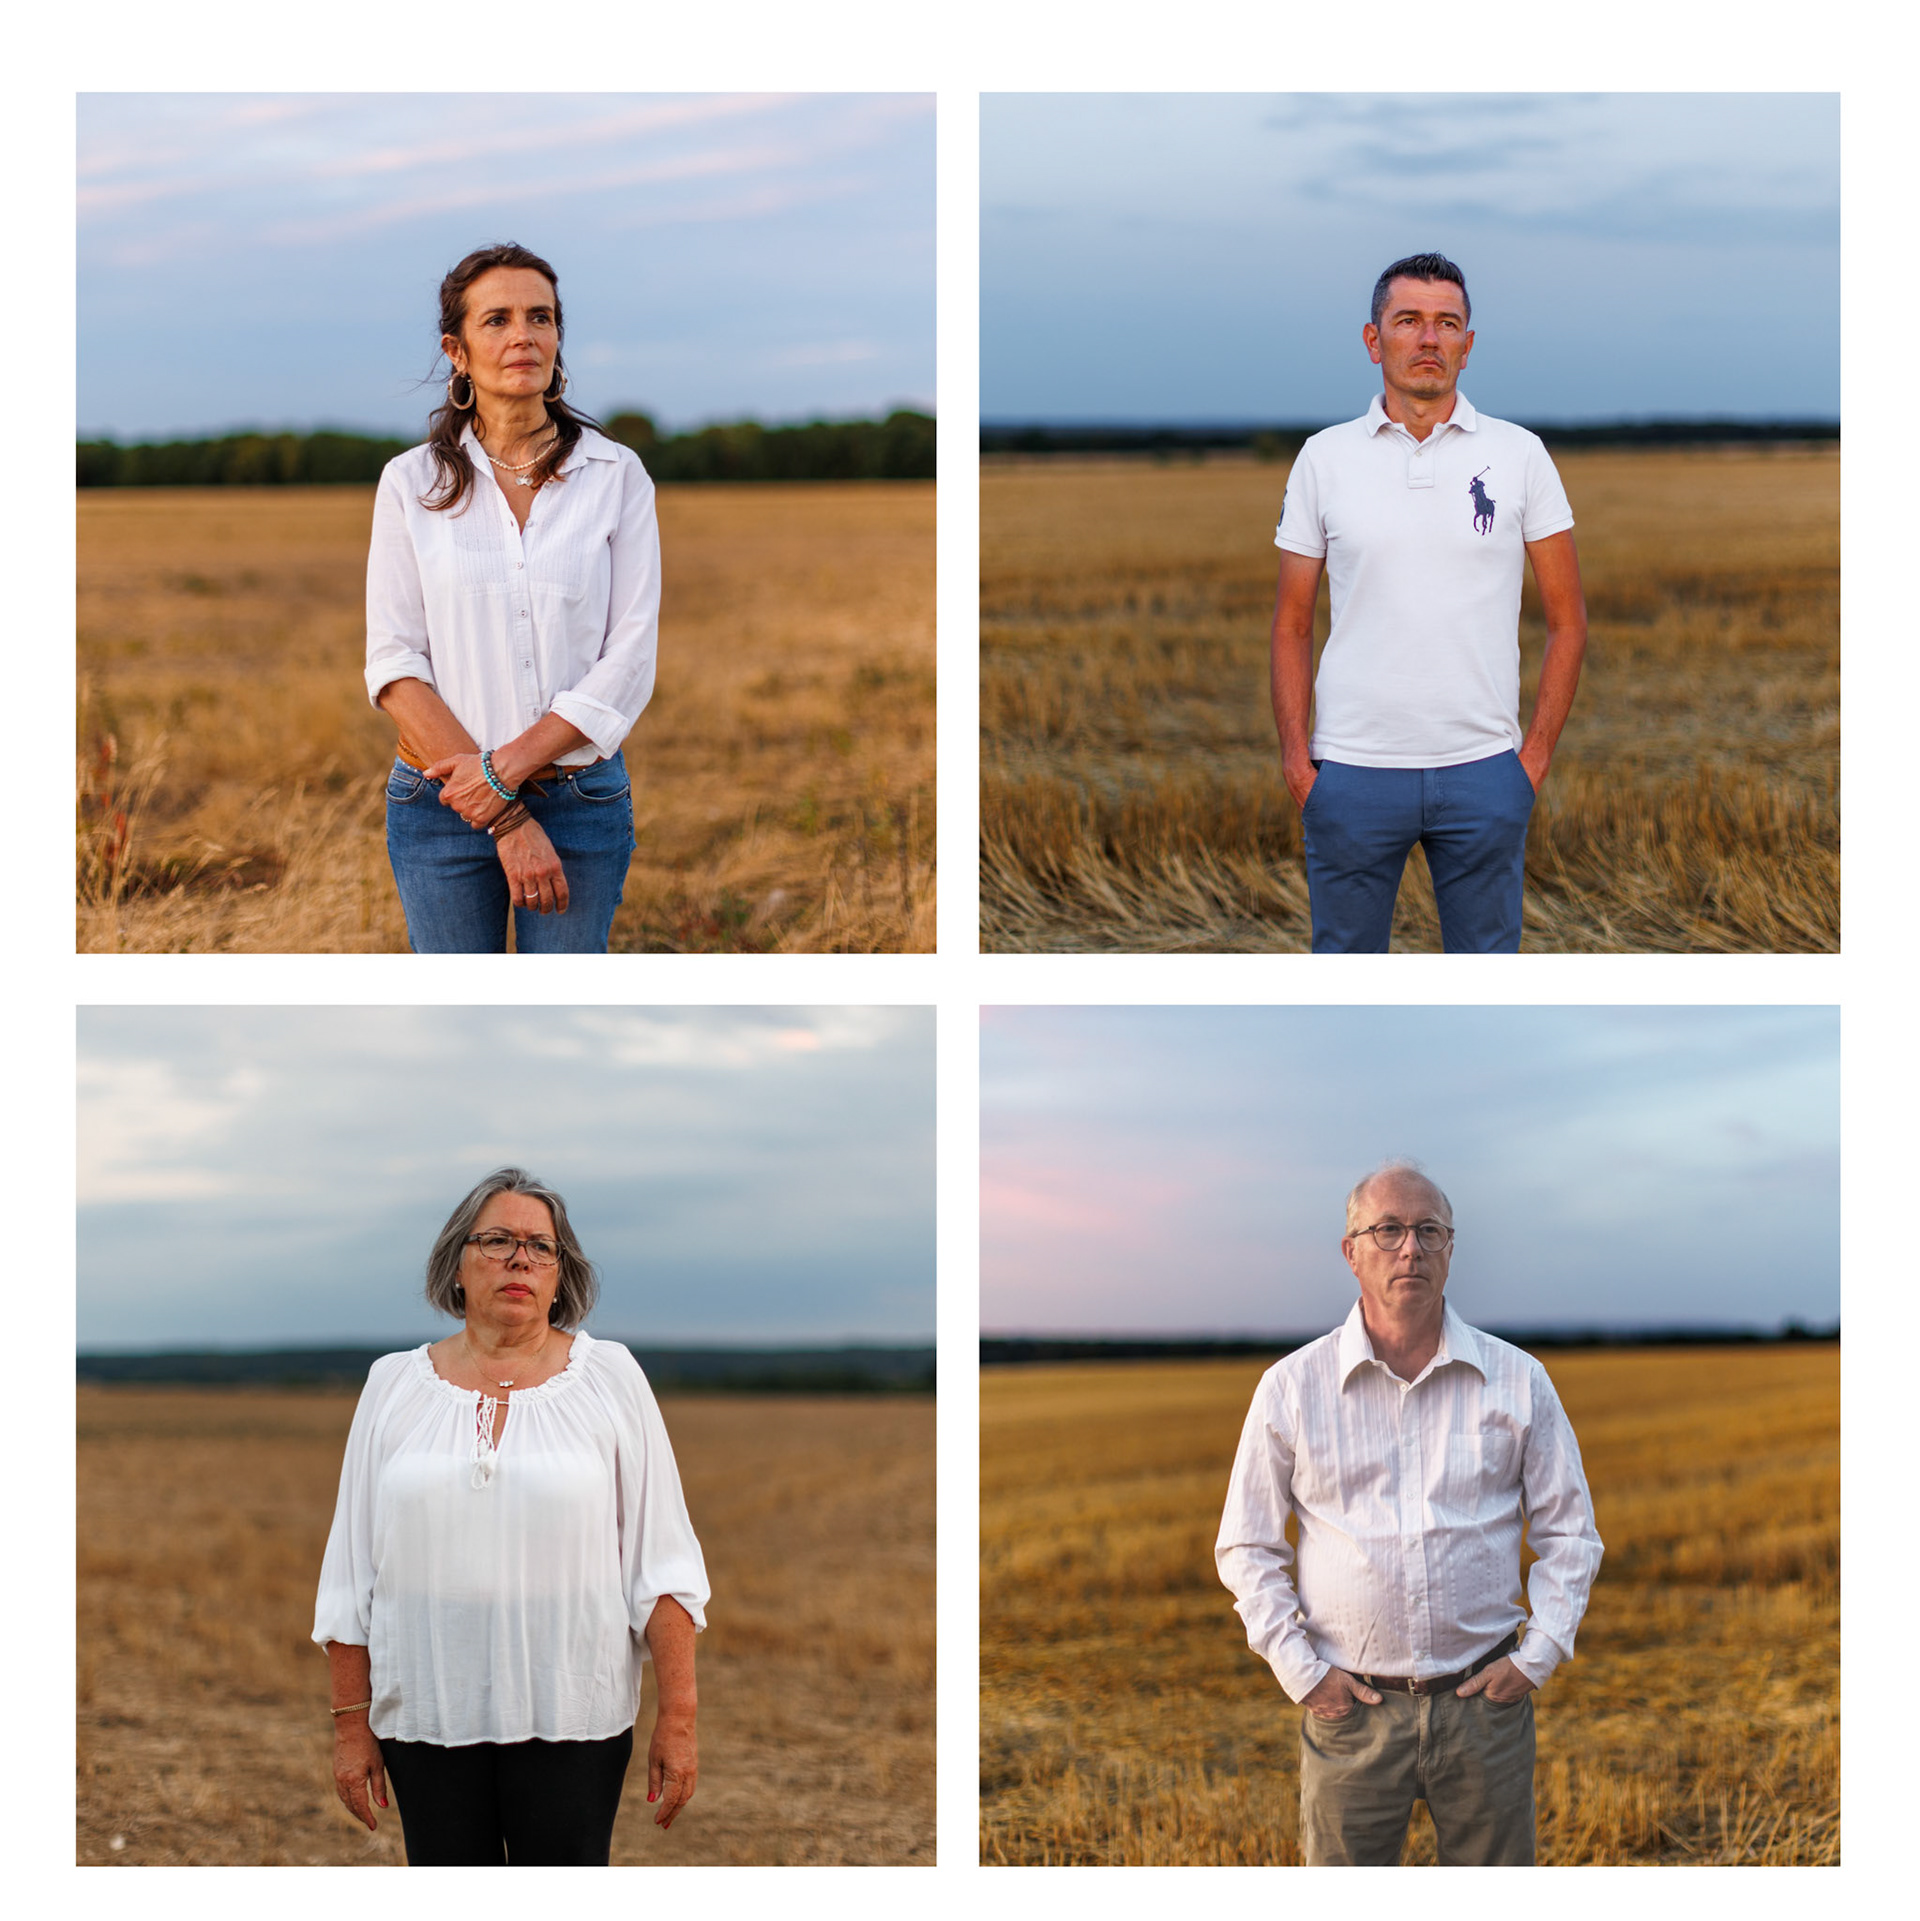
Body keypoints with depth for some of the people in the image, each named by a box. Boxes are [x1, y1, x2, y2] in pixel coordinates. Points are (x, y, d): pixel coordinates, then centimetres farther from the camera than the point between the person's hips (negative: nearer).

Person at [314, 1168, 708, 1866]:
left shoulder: (610, 1379, 2)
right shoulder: (394, 1387, 7)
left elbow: (662, 1564, 0)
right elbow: (351, 1571, 9)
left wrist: (677, 1716, -6)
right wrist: (351, 1722, 5)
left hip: (567, 1721, -2)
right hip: (429, 1718, 2)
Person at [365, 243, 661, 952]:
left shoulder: (616, 475, 1)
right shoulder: (411, 482, 1)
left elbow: (630, 658, -5)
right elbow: (395, 665, -5)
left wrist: (508, 767, -15)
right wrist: (505, 816, -14)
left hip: (583, 800, 0)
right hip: (442, 805, 0)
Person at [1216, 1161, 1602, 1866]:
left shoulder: (1517, 1380, 3)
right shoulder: (1292, 1387, 1)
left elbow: (1568, 1532, 10)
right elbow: (1246, 1548, 7)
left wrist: (1537, 1657, -1)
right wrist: (1299, 1670, -3)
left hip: (1484, 1703, 1)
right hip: (1352, 1705, -1)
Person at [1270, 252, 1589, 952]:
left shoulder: (1519, 455, 2)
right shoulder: (1324, 459, 4)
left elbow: (1567, 620, 4)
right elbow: (1291, 625, 7)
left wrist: (1536, 754, -3)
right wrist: (1295, 756, -2)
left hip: (1482, 772, 0)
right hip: (1353, 770, 0)